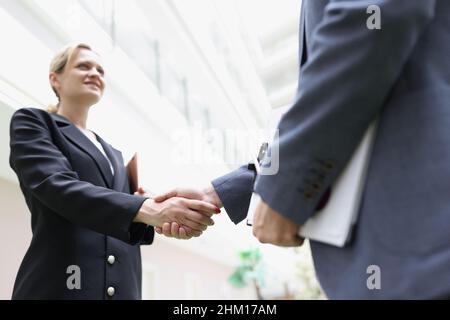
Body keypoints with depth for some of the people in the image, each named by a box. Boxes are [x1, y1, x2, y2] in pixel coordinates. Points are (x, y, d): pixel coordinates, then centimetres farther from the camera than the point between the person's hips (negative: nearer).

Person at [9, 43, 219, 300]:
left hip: (122, 287, 6)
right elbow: (58, 185, -14)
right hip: (61, 285, -6)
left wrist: (161, 219, -3)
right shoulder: (32, 122, 4)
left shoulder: (114, 155, 21)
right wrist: (146, 209, -26)